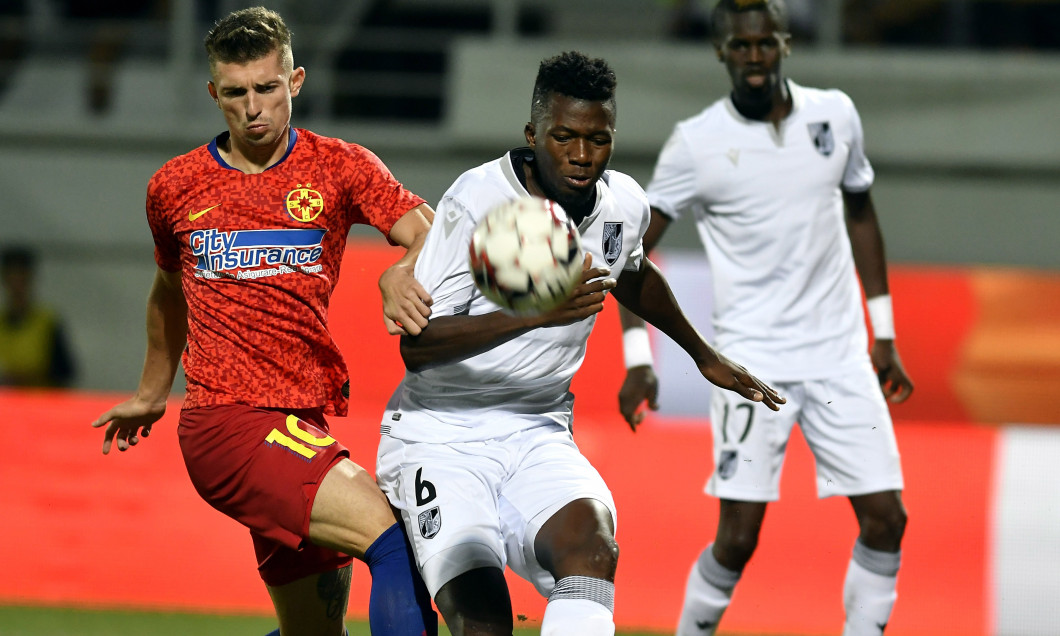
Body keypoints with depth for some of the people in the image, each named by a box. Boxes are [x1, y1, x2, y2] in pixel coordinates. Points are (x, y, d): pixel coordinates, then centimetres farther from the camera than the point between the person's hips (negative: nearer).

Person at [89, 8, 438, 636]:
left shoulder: (341, 166, 6)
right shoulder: (175, 188, 8)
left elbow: (432, 233, -8)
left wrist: (403, 272, -31)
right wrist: (153, 391, 40)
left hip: (304, 426, 4)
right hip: (227, 417, -4)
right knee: (394, 536, -25)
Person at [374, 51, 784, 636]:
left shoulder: (625, 206, 3)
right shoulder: (477, 201, -16)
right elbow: (414, 345, -22)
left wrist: (706, 357, 41)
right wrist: (535, 313, -34)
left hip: (537, 435, 4)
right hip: (439, 435, -4)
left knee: (592, 542, -29)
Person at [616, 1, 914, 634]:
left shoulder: (836, 114, 4)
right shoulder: (697, 144, -6)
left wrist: (883, 333, 17)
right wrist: (638, 357, -8)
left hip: (840, 359, 4)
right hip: (752, 362, -4)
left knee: (885, 518, -3)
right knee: (739, 536, -10)